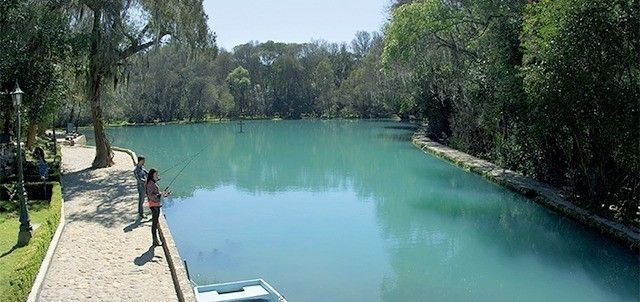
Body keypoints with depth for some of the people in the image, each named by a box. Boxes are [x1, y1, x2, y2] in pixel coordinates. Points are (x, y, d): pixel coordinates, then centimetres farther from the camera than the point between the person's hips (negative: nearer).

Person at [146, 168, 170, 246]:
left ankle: (155, 239, 20)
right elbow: (150, 195, -21)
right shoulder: (150, 183, -15)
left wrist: (165, 194, 6)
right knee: (154, 222, -5)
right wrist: (160, 195, -31)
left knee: (156, 222, 13)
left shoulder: (155, 183, 13)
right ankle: (155, 240, -1)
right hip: (153, 204, -9)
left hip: (157, 204, 9)